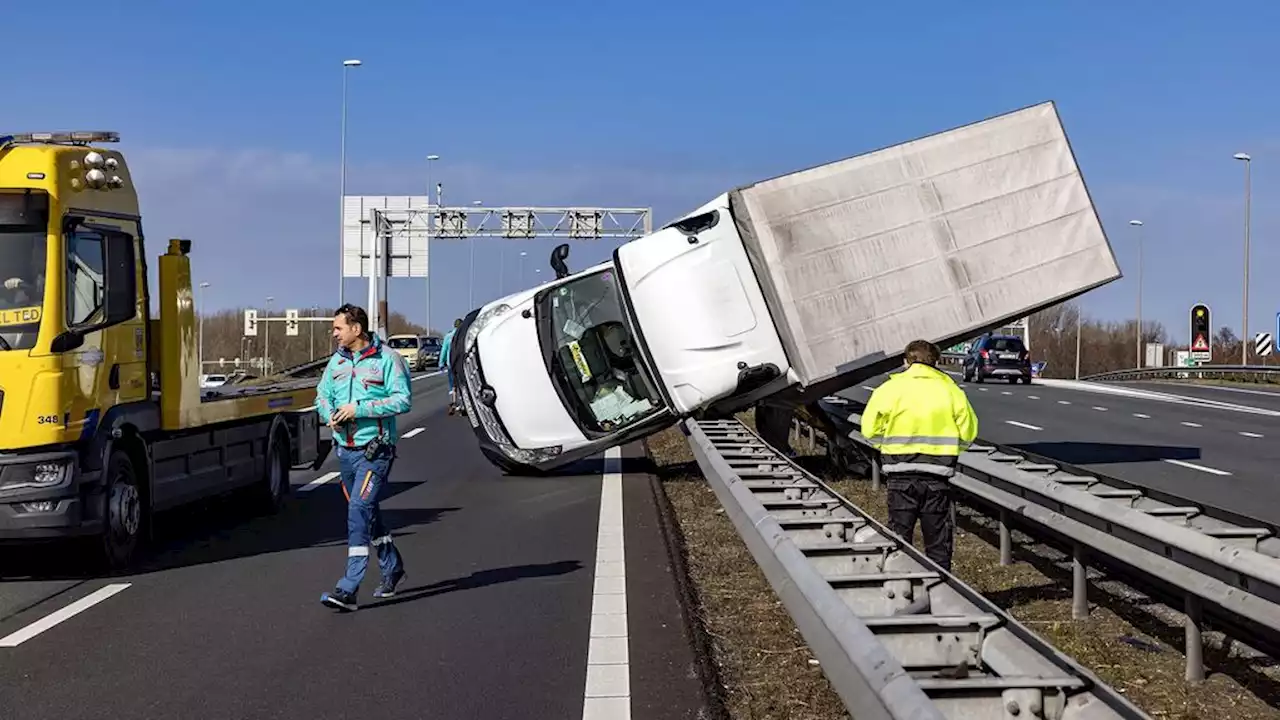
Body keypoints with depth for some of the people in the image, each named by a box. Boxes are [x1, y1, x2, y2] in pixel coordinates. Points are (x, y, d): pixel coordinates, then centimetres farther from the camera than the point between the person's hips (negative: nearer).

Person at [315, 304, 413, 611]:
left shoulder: (388, 358, -10)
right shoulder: (337, 361, 10)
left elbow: (403, 399, -16)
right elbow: (322, 395, 18)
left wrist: (359, 409, -20)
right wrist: (330, 415, -5)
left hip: (375, 450, -7)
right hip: (345, 448, 7)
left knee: (359, 511, -15)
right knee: (368, 513, 18)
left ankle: (348, 589, -17)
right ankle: (392, 567, 38)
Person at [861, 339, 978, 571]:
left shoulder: (890, 388, -3)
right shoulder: (951, 390, 2)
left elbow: (870, 429, -3)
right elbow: (968, 432, 4)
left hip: (901, 473, -1)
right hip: (938, 474, 1)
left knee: (899, 537, 9)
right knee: (938, 541, 10)